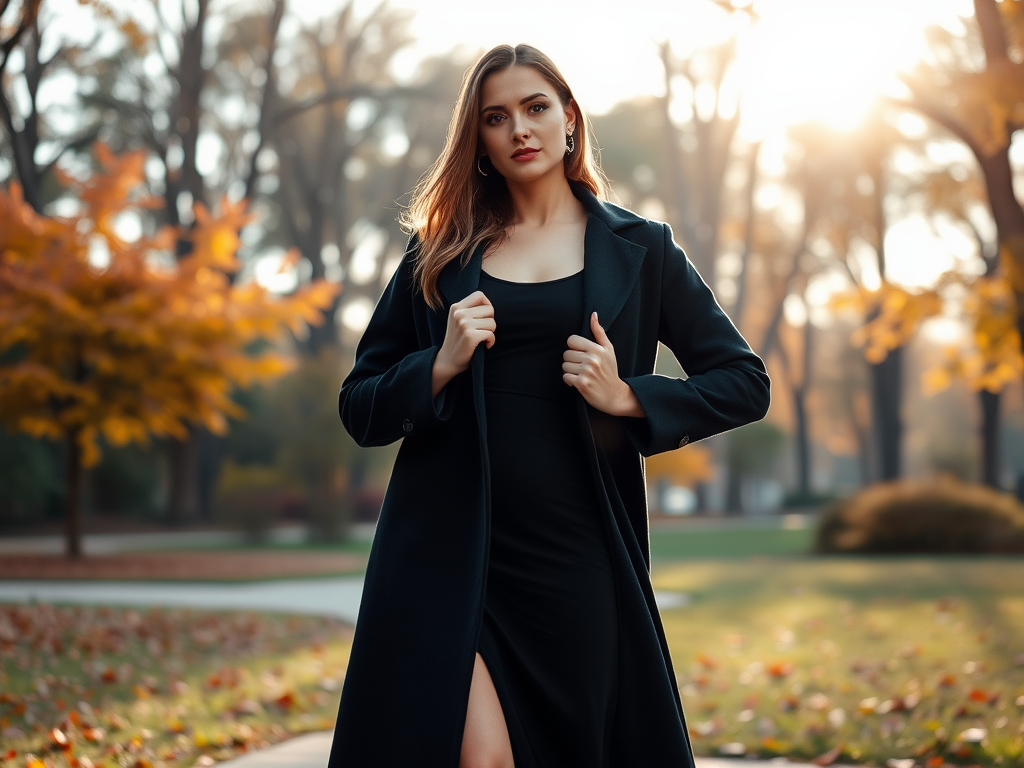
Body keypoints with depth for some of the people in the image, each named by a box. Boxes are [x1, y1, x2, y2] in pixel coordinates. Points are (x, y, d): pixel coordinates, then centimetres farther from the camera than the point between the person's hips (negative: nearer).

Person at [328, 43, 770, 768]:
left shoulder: (639, 249, 9)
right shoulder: (440, 254, 11)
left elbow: (746, 382, 8)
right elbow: (359, 405, 10)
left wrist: (626, 396, -6)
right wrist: (441, 365, -9)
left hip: (575, 554, 1)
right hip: (447, 551, 0)